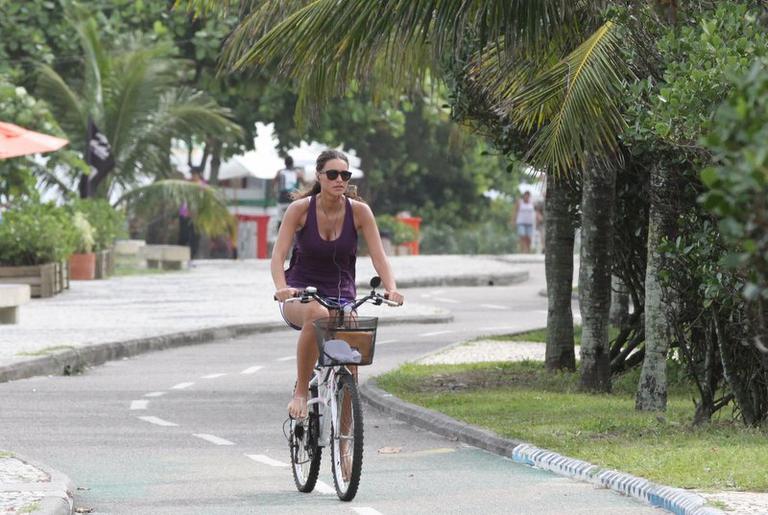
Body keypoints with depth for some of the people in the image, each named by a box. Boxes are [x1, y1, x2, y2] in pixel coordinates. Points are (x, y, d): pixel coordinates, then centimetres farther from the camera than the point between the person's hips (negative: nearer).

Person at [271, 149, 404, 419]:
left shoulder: (359, 211, -6)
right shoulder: (300, 209, -10)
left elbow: (378, 255, -10)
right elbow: (279, 254, -17)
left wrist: (391, 288, -29)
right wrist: (281, 287, -37)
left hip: (341, 295, 2)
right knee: (316, 314, -39)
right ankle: (300, 393, -27)